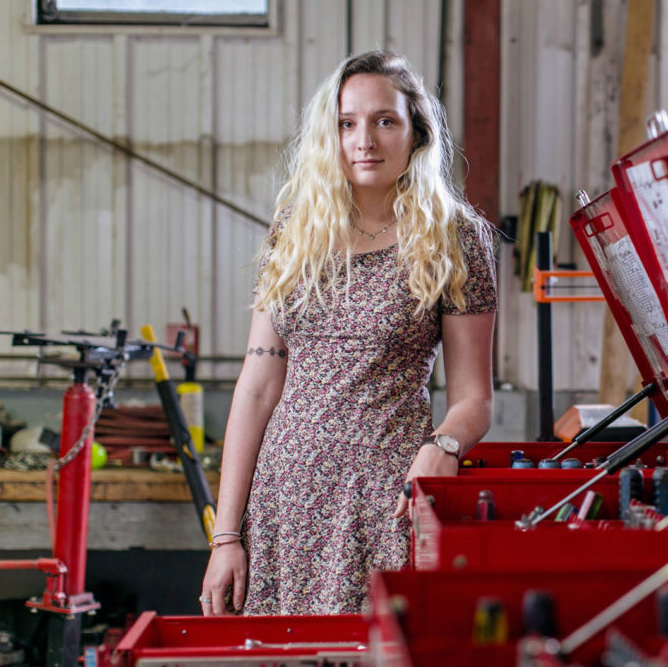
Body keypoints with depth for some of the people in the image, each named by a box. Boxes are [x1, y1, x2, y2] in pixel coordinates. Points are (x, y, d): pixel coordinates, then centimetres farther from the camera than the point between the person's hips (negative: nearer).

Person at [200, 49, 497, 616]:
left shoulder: (453, 240, 1)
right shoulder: (294, 235, 10)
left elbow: (473, 398, 2)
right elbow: (258, 387, 8)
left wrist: (442, 447, -21)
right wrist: (227, 534, 4)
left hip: (389, 502, -3)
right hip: (287, 499, 3)